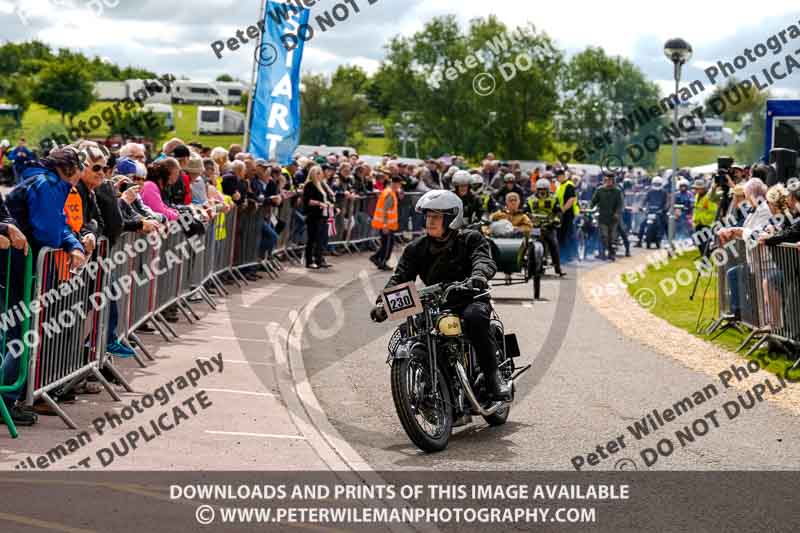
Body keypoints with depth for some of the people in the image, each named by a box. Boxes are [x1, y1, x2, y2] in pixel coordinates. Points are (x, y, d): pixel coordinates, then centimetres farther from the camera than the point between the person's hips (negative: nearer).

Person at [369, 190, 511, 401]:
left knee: (474, 317, -37)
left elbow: (484, 260, -19)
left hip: (469, 299, -4)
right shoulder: (417, 248, 10)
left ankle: (493, 375, -27)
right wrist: (384, 302, -19)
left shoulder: (471, 239, 1)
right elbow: (401, 276, 0)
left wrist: (478, 274, -44)